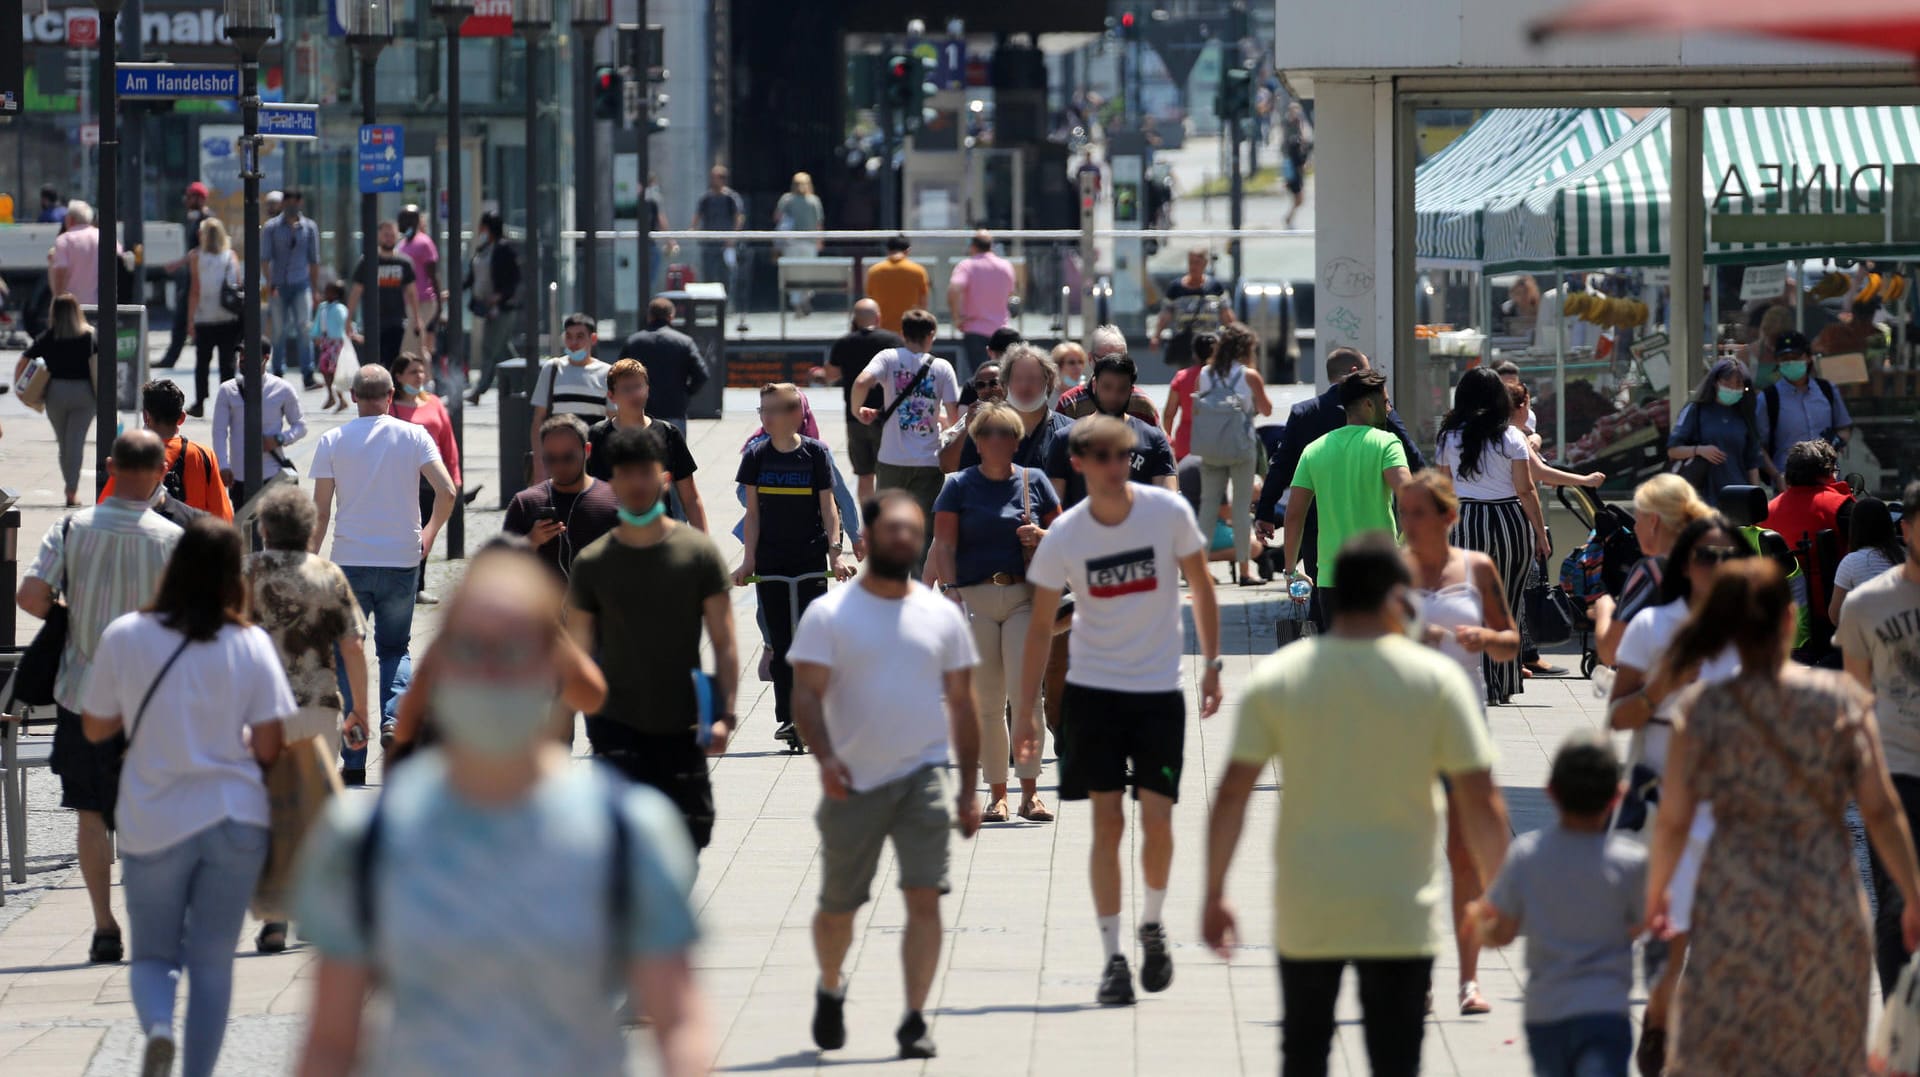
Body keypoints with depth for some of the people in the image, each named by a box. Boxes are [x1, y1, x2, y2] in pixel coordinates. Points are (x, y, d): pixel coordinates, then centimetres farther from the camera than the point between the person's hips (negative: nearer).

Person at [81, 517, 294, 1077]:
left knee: (153, 953, 13)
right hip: (236, 820, 0)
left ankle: (157, 1025, -16)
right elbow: (268, 747, -5)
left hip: (154, 824, 0)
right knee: (213, 961, 11)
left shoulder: (124, 637, -7)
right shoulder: (251, 645, -7)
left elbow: (96, 729, 2)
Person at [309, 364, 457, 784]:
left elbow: (320, 511, -4)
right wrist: (429, 533, 10)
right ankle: (393, 717, -10)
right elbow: (446, 491, -8)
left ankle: (353, 763, 5)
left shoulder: (333, 441, -2)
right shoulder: (413, 436, 0)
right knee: (395, 649, 18)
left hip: (350, 561, -1)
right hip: (401, 561, 1)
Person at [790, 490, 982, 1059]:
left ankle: (914, 1020, -8)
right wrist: (825, 757, -25)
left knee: (924, 898, -13)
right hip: (854, 783, -1)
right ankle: (830, 990, 39)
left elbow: (961, 705, 11)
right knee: (838, 907, 10)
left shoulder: (941, 615, 6)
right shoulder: (829, 614, -2)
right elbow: (806, 693, -8)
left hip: (922, 777, 1)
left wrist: (969, 788, 9)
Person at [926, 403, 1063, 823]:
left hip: (1025, 596, 0)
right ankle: (997, 793, 9)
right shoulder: (959, 486, 7)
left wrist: (1041, 536, -5)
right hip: (974, 597, 0)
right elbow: (944, 545, 0)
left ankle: (1030, 792, -8)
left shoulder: (1034, 481, 11)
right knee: (986, 702, 2)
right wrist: (949, 591, -13)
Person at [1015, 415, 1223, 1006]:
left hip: (1159, 688, 0)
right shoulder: (1063, 536, -7)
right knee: (1107, 821, -2)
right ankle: (1112, 955, 4)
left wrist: (1211, 664, 3)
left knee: (1157, 818, -5)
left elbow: (1200, 586, 5)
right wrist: (1025, 711, -1)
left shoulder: (1168, 511, -9)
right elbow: (1040, 628, 1)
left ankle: (1152, 925, 21)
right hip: (1093, 686, 0)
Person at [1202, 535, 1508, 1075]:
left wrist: (1214, 895, 5)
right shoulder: (1437, 678, -6)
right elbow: (1481, 802, -6)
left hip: (1305, 912, 2)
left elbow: (1232, 794, -3)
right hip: (1399, 916, -1)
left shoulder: (1277, 676, -2)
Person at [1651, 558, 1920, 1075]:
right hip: (1829, 906, 1)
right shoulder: (1840, 700, -5)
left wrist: (1655, 892, 16)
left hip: (1736, 907, -1)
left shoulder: (1704, 710, -5)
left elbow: (1673, 819, -2)